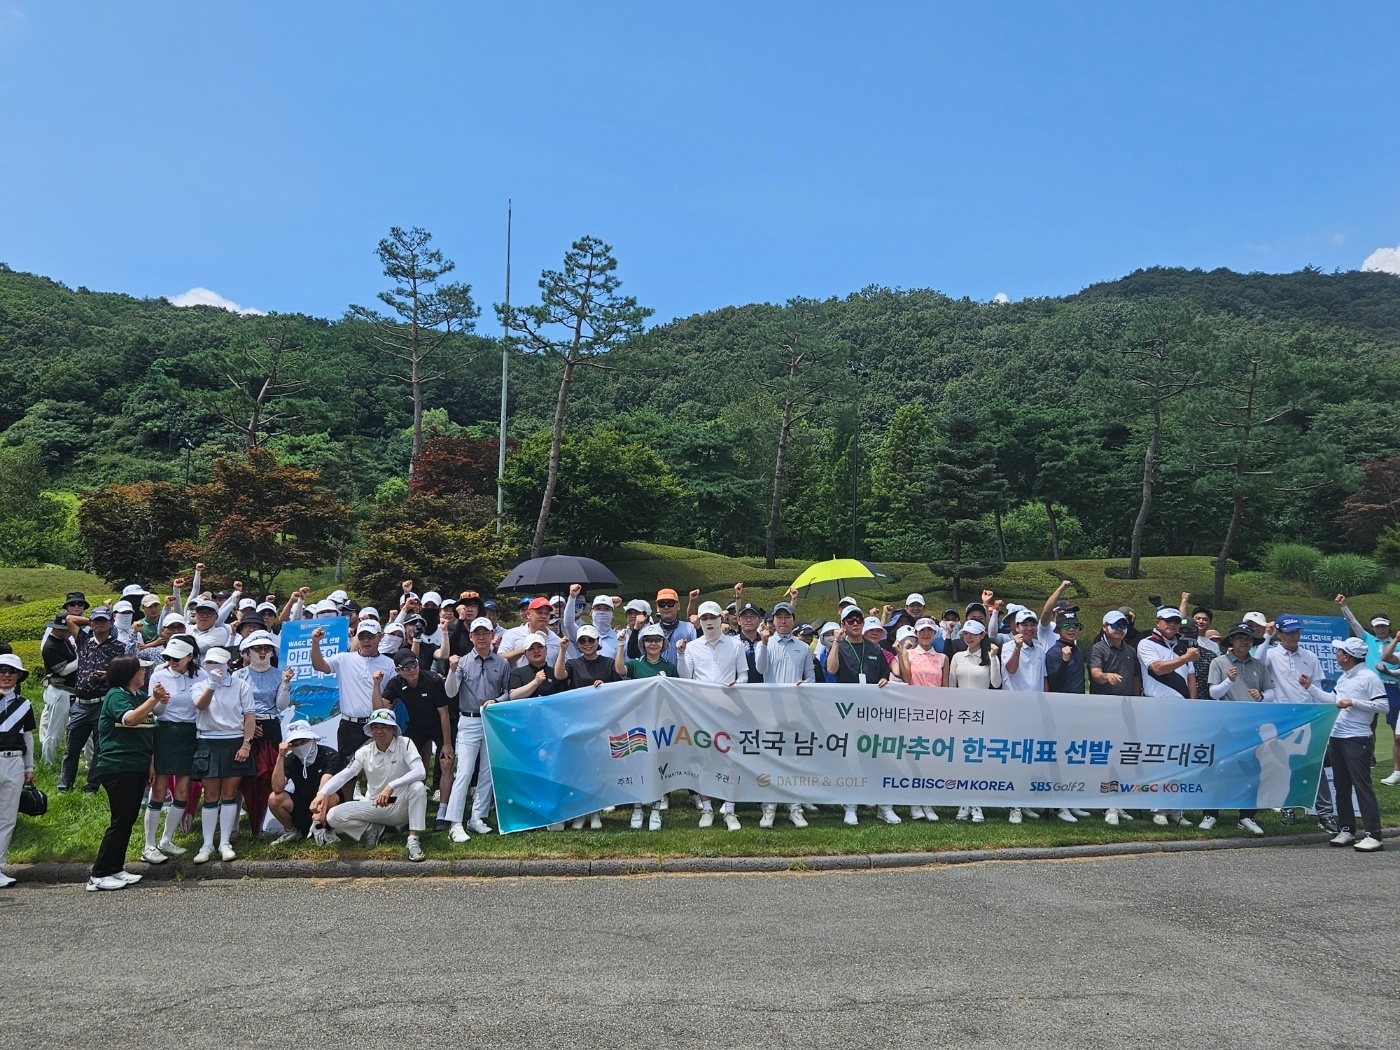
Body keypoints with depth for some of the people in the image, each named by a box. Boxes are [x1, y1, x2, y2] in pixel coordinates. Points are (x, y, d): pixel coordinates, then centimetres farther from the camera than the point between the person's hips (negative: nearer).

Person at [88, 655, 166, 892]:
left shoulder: (141, 695, 12)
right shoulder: (115, 695, -11)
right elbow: (129, 719, -29)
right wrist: (154, 699, -37)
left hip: (137, 766, 8)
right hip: (118, 767, -8)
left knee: (129, 819, 11)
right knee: (120, 821, -8)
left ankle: (115, 868, 19)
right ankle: (99, 875, -1)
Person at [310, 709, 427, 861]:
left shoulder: (404, 744, -11)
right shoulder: (364, 752, -2)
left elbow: (420, 772, -26)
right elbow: (343, 775, -14)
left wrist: (391, 787, -39)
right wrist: (322, 793, -34)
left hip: (401, 805, -3)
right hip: (375, 806, 3)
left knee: (418, 787, -34)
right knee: (333, 816, -17)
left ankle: (414, 840, -25)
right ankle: (372, 829, 3)